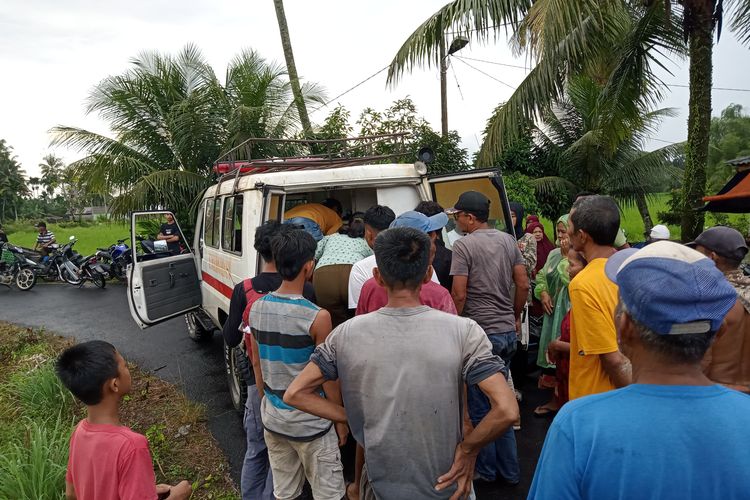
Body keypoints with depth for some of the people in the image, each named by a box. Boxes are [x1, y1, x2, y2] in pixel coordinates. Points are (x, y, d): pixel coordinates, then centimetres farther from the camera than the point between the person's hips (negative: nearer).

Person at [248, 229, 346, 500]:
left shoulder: (256, 309, -4)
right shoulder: (317, 317, -22)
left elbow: (256, 363, 7)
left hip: (272, 419, 6)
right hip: (310, 423, -6)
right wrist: (341, 419, 0)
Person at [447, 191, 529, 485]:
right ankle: (510, 470, 29)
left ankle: (486, 469, 23)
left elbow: (459, 294, -17)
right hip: (508, 331, 7)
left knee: (479, 405, 9)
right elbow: (523, 284, 7)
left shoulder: (464, 245, -13)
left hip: (480, 333, -7)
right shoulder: (508, 240, 6)